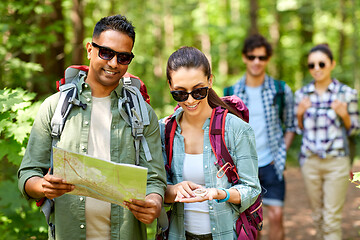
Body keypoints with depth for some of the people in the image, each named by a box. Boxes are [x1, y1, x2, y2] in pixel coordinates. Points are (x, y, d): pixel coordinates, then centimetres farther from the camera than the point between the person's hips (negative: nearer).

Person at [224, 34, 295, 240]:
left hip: (271, 164, -1)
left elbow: (291, 125, 8)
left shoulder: (281, 90, -2)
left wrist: (282, 152, -3)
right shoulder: (232, 93, -1)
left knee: (276, 215, -4)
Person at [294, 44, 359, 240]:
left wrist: (344, 115, -15)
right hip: (309, 161, 3)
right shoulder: (301, 94, 4)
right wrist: (300, 114, -7)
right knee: (318, 215, 13)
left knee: (332, 218, -3)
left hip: (336, 161, -3)